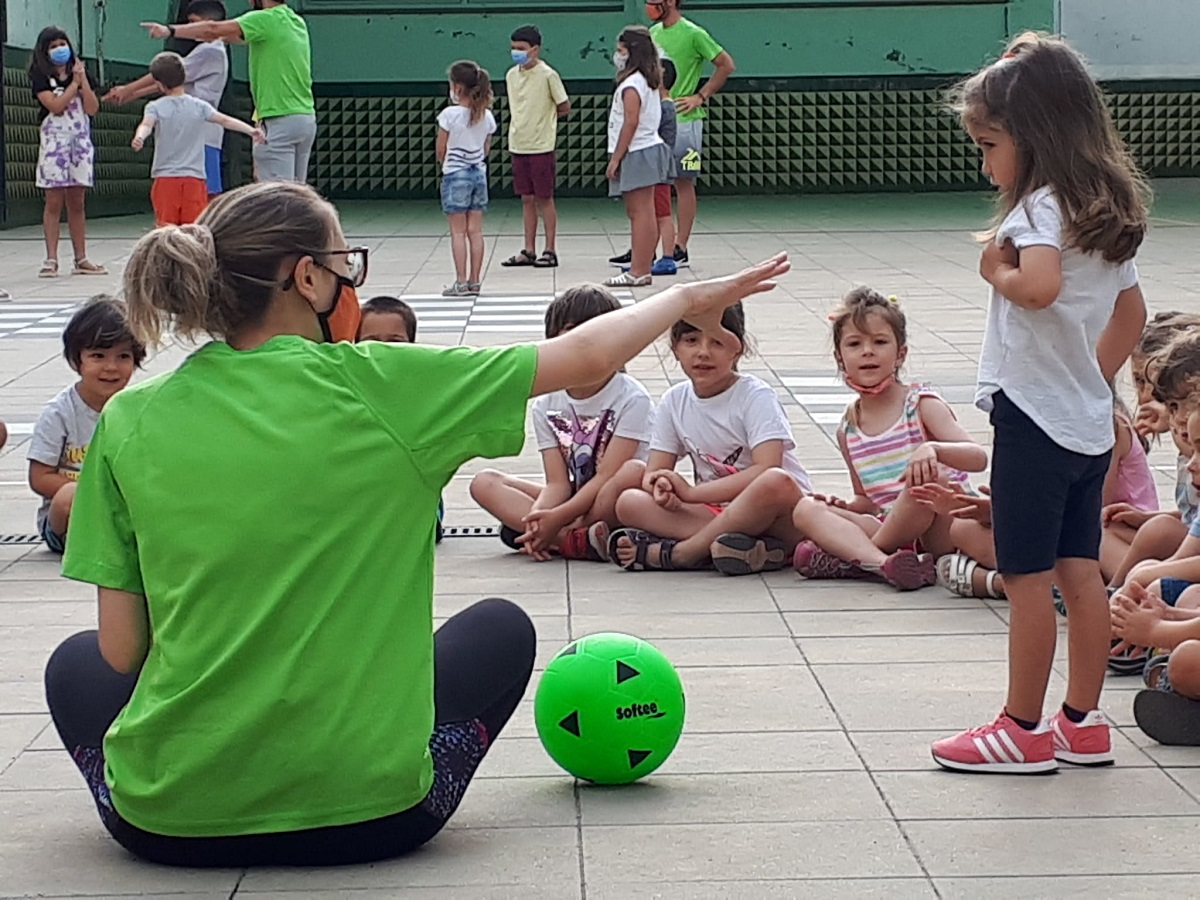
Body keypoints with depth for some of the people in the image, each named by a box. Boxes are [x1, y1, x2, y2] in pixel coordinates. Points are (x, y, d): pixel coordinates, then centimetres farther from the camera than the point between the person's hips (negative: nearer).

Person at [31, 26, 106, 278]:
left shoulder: (79, 73, 12)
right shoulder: (41, 77, 0)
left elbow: (93, 108, 2)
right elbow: (55, 105, -14)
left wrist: (83, 79, -6)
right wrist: (75, 83, -8)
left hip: (80, 142, 4)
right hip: (54, 142, -4)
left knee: (77, 203, 6)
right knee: (54, 202, -5)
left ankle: (81, 259, 7)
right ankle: (51, 259, -5)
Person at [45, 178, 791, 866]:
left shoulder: (130, 421, -3)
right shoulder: (376, 387, -8)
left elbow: (122, 649, 0)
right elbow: (586, 358, 1)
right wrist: (685, 298, 19)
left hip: (165, 819, 2)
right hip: (364, 817, -2)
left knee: (77, 663, 33)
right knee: (500, 630, 26)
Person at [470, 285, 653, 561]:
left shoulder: (632, 398, -11)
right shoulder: (545, 406, 4)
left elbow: (608, 475, -18)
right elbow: (558, 483, -3)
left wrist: (557, 518, -27)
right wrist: (537, 518, -25)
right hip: (575, 502, 6)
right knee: (484, 482, -10)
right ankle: (579, 540, -29)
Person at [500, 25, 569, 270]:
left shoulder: (547, 75, -10)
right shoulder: (512, 75, 8)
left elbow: (565, 108, -3)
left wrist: (544, 119, 4)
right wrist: (524, 123, 7)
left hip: (541, 146, -6)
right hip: (518, 146, 6)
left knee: (544, 198, 0)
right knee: (527, 199, 10)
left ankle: (550, 250, 7)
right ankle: (529, 250, 15)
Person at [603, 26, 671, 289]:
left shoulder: (631, 85, -15)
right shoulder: (648, 82, 16)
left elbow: (631, 123, -21)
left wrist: (616, 158, -18)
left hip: (636, 153, -10)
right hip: (649, 148, 10)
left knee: (639, 212, -10)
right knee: (639, 212, 12)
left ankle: (639, 272, -10)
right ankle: (641, 267, 15)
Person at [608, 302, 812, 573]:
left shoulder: (756, 396, -8)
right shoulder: (674, 401, 8)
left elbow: (766, 470, -21)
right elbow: (655, 470, 6)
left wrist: (691, 493, -22)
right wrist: (662, 489, -20)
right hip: (714, 510, 5)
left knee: (777, 483, -39)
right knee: (629, 503, -14)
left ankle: (675, 553, -28)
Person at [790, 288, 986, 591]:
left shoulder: (921, 404, -4)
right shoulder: (848, 429, 11)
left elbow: (979, 458, -16)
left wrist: (932, 448, -35)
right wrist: (843, 508, -2)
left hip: (946, 527, -4)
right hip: (894, 529, 5)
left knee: (925, 477, -35)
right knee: (806, 510, -13)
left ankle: (850, 558, -18)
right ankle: (883, 562, -38)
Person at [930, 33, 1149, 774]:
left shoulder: (1041, 206, -16)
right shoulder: (1106, 211, 12)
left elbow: (1040, 286, -35)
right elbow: (1132, 316, 19)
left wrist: (998, 272, -16)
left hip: (1036, 415, -9)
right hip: (1091, 419, 9)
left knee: (1027, 577, -1)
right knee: (1080, 570, 12)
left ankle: (1023, 731, 6)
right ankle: (1083, 723, 18)